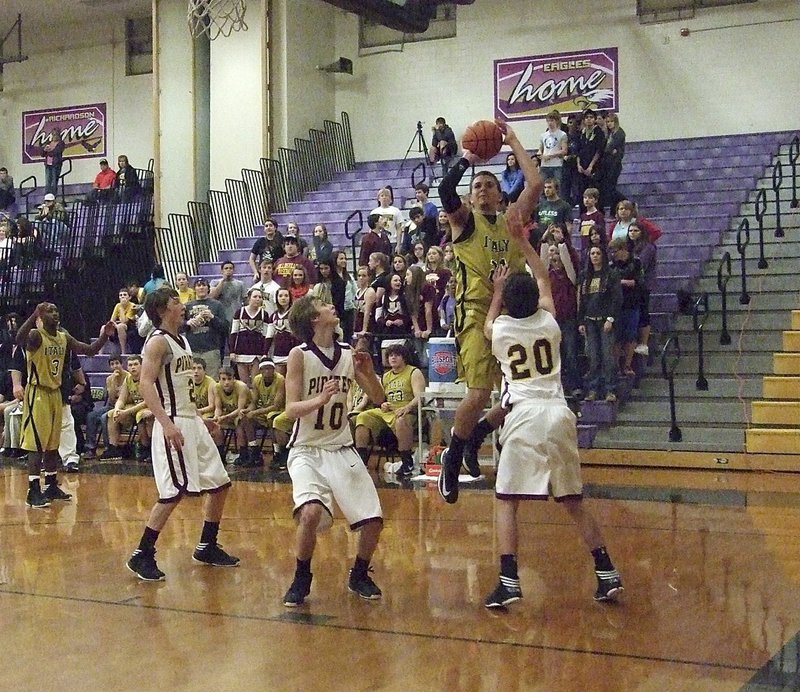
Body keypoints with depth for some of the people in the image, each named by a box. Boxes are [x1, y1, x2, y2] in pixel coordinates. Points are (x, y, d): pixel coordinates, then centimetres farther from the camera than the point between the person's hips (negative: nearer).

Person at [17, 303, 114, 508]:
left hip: (55, 392, 8)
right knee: (37, 443, -8)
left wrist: (104, 337, -8)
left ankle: (51, 486, 24)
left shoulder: (64, 337, 6)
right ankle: (33, 491, -6)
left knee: (53, 443, 14)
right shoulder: (36, 335, -15)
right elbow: (19, 340, -38)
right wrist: (34, 315, -49)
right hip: (37, 393, -7)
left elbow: (89, 350, 9)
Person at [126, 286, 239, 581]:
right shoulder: (158, 341, -12)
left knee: (220, 484, 13)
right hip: (173, 425, -10)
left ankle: (207, 547, 25)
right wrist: (166, 423, -32)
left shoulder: (182, 341, 16)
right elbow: (146, 384, -22)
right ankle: (142, 556, -3)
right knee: (174, 493, -13)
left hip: (192, 421, 10)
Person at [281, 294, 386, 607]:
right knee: (311, 513, -28)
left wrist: (368, 372, -11)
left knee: (373, 520, -3)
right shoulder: (300, 355, -10)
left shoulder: (349, 354, 3)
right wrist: (320, 399, -32)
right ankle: (301, 579, -3)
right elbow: (291, 409, -15)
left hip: (342, 449, 5)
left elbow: (378, 398, 7)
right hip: (306, 450, -4)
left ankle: (359, 576, 25)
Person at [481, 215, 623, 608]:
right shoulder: (548, 322, 9)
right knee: (574, 503, 14)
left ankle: (509, 582, -9)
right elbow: (543, 279, 28)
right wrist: (521, 239, 33)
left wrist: (498, 291, 42)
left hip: (524, 416, -3)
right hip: (559, 414, 3)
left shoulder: (498, 330, 3)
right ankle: (608, 575, 12)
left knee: (506, 501, 3)